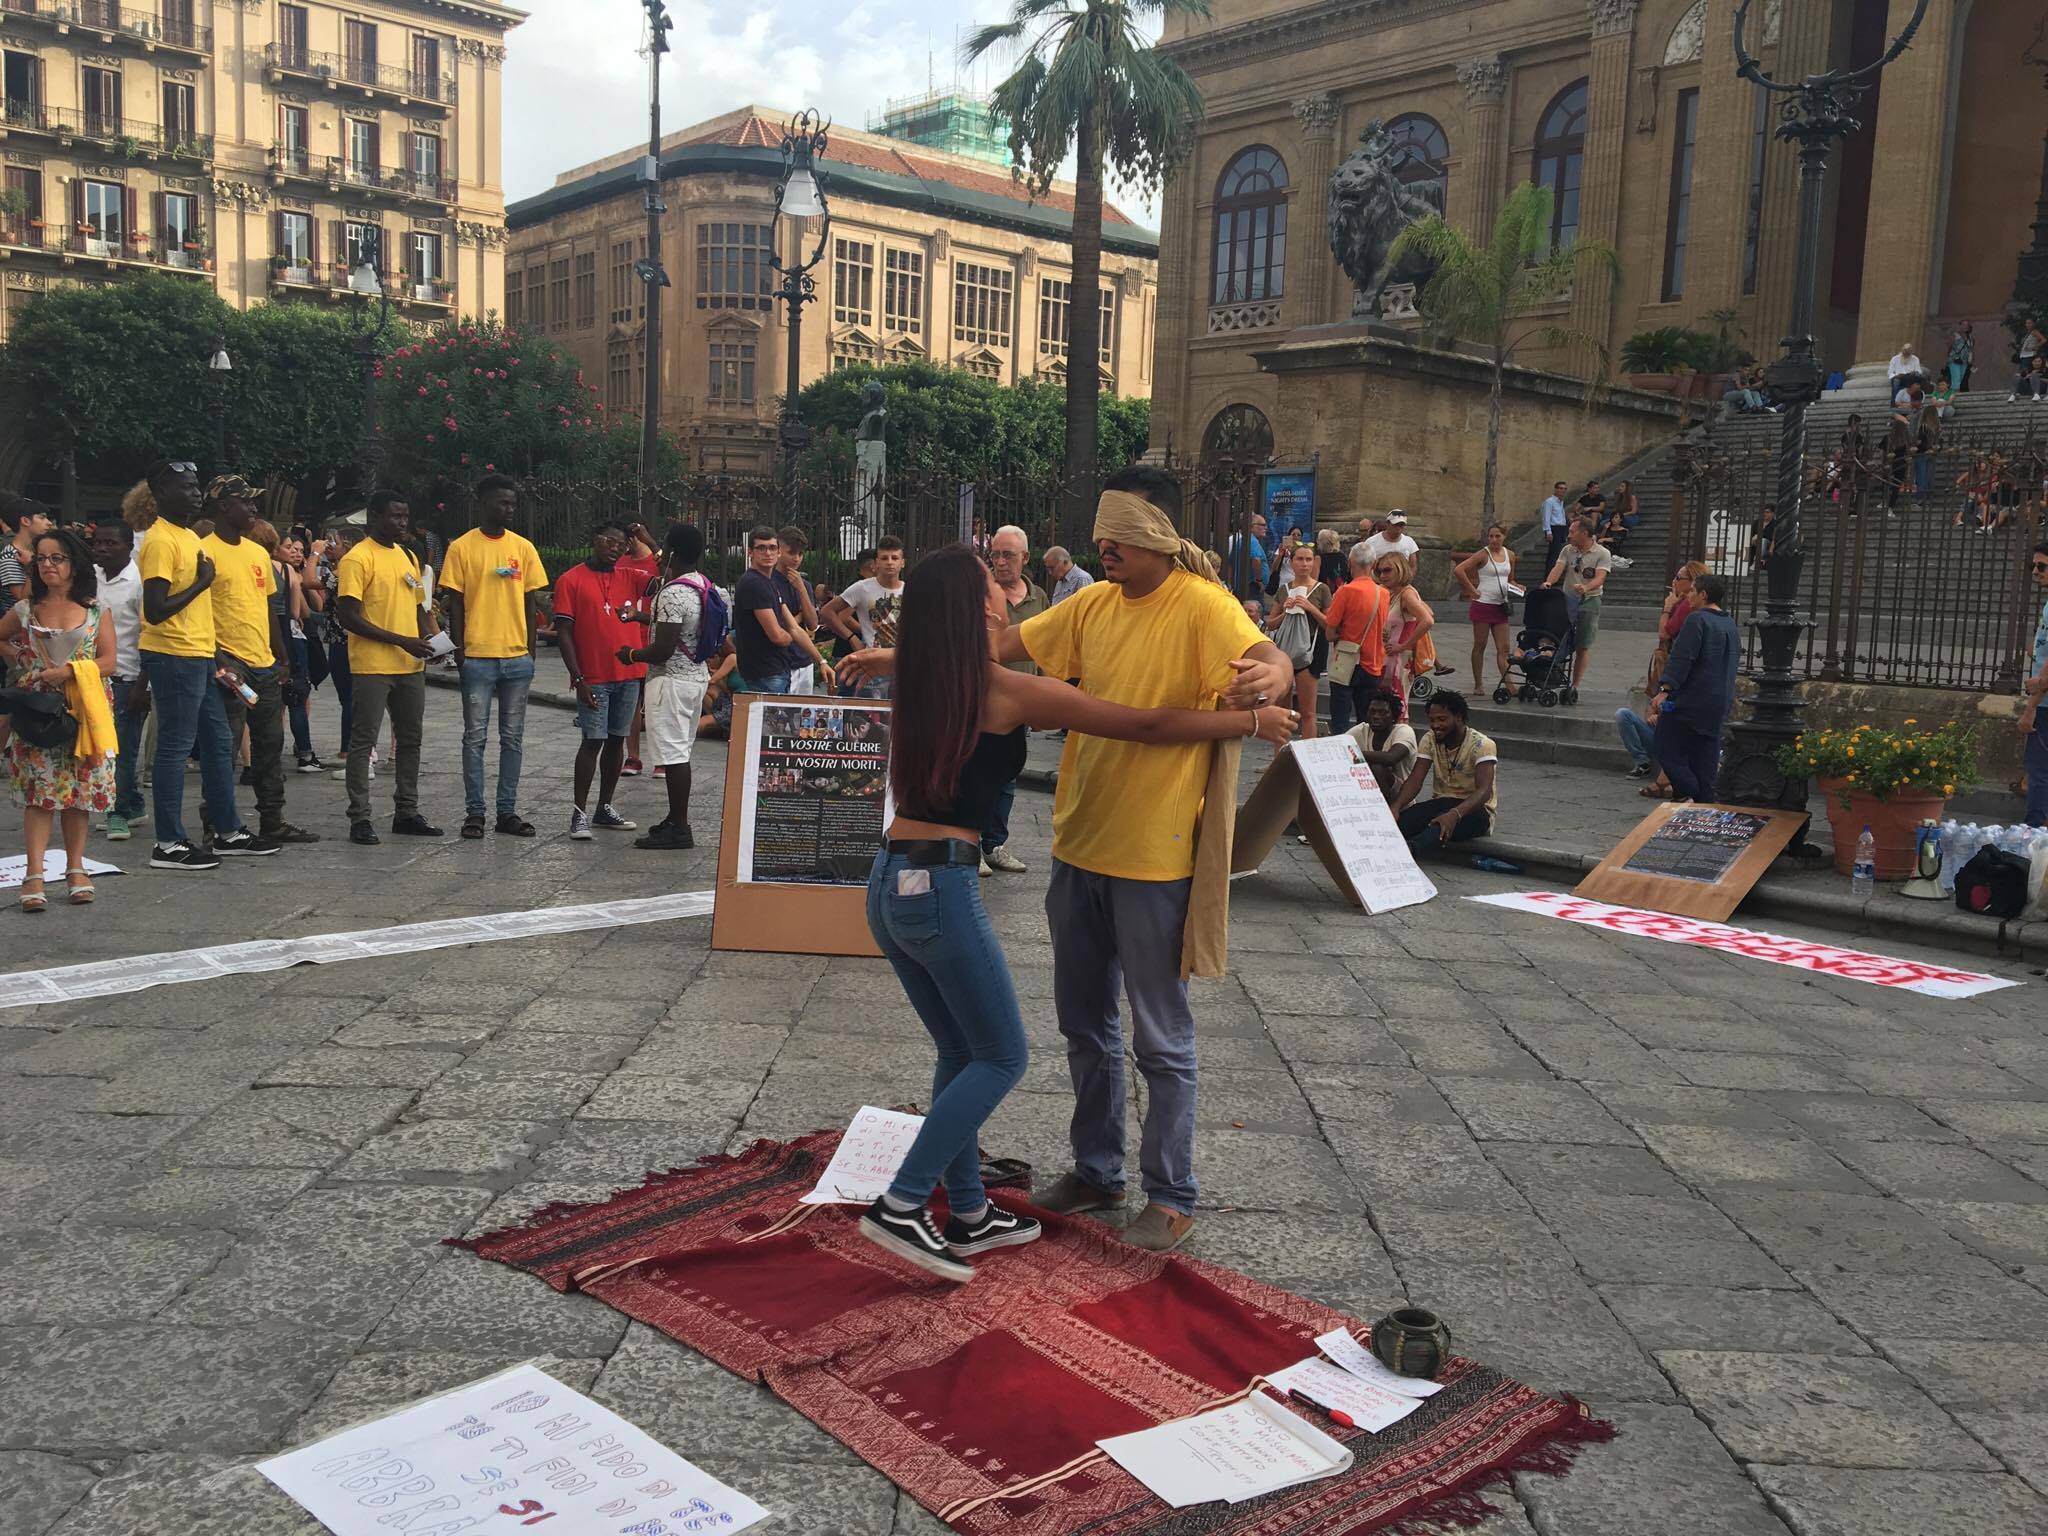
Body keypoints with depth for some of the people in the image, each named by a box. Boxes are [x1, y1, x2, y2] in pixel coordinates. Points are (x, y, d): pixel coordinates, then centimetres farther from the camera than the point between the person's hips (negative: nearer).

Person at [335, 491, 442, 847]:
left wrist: (429, 637, 2)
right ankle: (359, 819, 2)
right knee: (363, 741, -2)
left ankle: (407, 813, 22)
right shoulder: (357, 559, -10)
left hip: (410, 666, 8)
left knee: (411, 739, 12)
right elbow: (347, 617, -15)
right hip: (372, 666, -8)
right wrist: (400, 641, -18)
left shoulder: (408, 557, 15)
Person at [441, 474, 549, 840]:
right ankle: (474, 813, 9)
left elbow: (531, 601, 9)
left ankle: (507, 811, 15)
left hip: (517, 658, 3)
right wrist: (458, 650, -7)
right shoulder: (462, 548, -1)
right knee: (475, 737, 2)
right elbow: (454, 603, -1)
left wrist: (531, 649, 5)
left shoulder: (523, 547, 7)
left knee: (513, 737, 7)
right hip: (478, 657, -3)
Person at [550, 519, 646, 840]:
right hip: (594, 677, -5)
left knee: (617, 740, 10)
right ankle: (579, 813, 2)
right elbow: (565, 632, -5)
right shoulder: (571, 580, -2)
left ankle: (605, 808, 19)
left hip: (629, 674, 5)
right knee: (593, 741, -5)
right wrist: (578, 678, -12)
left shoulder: (630, 576, 10)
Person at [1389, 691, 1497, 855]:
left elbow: (1484, 791, -27)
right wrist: (1396, 807, -29)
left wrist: (1455, 814, -46)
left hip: (1474, 808, -5)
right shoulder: (1430, 740, 2)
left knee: (1444, 824, -42)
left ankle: (1409, 849, -68)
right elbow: (1415, 780, -7)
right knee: (1402, 820, -29)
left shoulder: (1481, 745, -14)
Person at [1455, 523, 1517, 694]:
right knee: (1479, 646, 4)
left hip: (1500, 607, 5)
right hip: (1483, 604, -5)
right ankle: (1477, 684, 10)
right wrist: (1472, 590, -16)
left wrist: (1514, 588, 0)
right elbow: (1459, 570, -17)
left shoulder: (1510, 555, 9)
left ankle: (1507, 683, -5)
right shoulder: (1483, 555, -7)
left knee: (1503, 648, -1)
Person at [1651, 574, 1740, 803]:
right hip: (1719, 704, 8)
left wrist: (1664, 690, -23)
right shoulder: (1731, 625, 14)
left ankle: (1686, 794, -15)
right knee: (1705, 756, 12)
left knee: (1668, 752, -2)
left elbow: (1682, 659, -21)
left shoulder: (1697, 620, -13)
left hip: (1690, 702, -8)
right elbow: (1734, 662, 20)